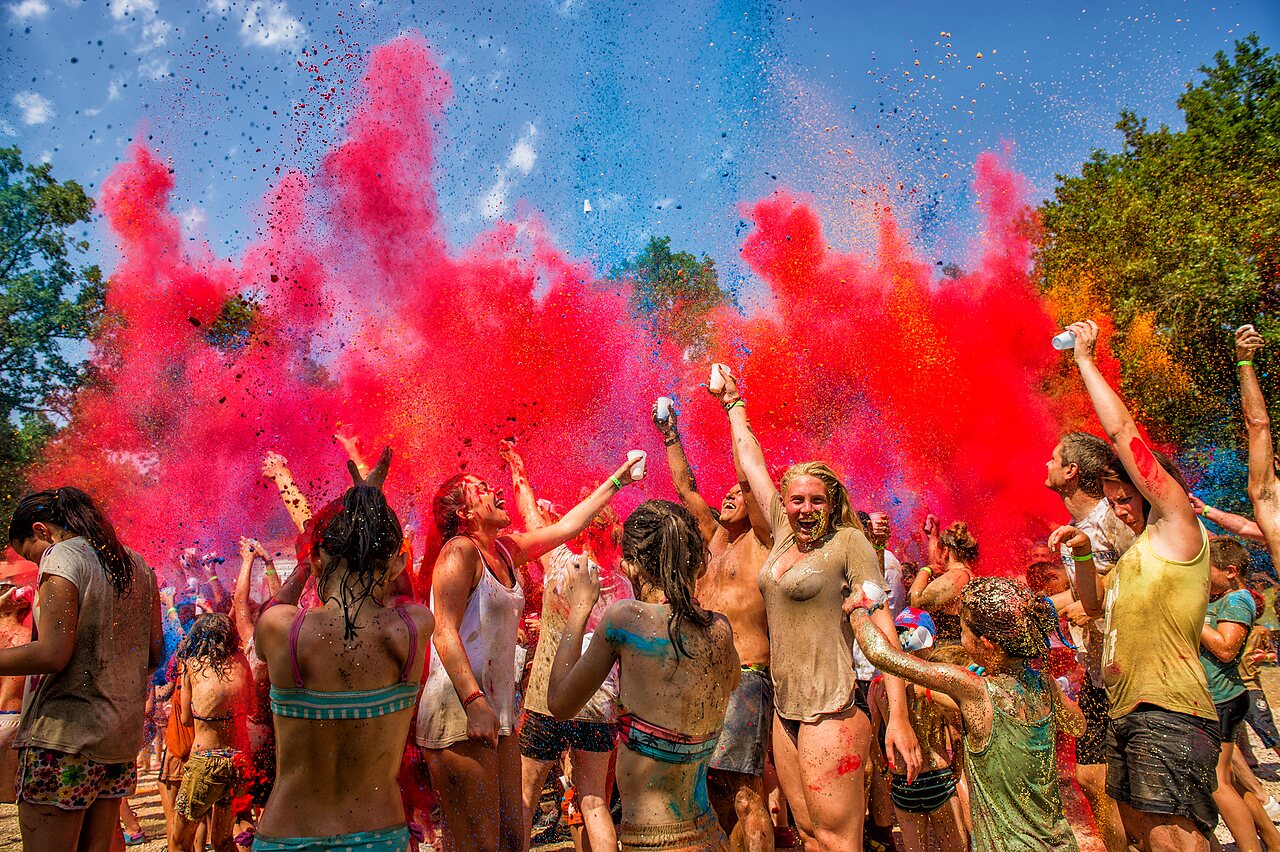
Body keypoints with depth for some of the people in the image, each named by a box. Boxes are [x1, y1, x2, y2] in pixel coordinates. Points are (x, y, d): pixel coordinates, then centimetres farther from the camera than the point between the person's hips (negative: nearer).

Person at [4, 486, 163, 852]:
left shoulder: (61, 556, -9)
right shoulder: (136, 564, 12)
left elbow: (51, 654, -18)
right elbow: (154, 652, 13)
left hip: (66, 731, -7)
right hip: (122, 735, 8)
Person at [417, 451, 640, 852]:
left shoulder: (505, 549, 13)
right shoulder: (460, 550, -10)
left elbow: (566, 526, 22)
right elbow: (444, 633, -18)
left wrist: (616, 481, 27)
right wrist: (474, 703, -26)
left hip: (497, 711, 9)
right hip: (459, 713, -8)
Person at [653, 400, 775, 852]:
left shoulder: (760, 540, 0)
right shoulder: (715, 539, 17)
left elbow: (749, 474, -10)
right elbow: (686, 487, 22)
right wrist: (670, 436, 22)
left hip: (745, 676, -7)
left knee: (743, 788, -10)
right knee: (712, 781, 11)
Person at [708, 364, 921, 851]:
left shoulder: (848, 542, -7)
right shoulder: (784, 534, 10)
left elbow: (881, 626, -12)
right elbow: (752, 464, 20)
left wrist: (898, 715, -19)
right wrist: (733, 405, 30)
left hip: (831, 708, -6)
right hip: (785, 706, 7)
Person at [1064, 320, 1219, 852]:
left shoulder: (1178, 529, -5)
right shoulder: (1136, 551, 20)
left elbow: (1123, 431, -10)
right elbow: (1094, 606, 29)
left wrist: (1084, 359, -4)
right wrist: (1083, 554, 13)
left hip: (1170, 712, -10)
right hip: (1128, 714, 10)